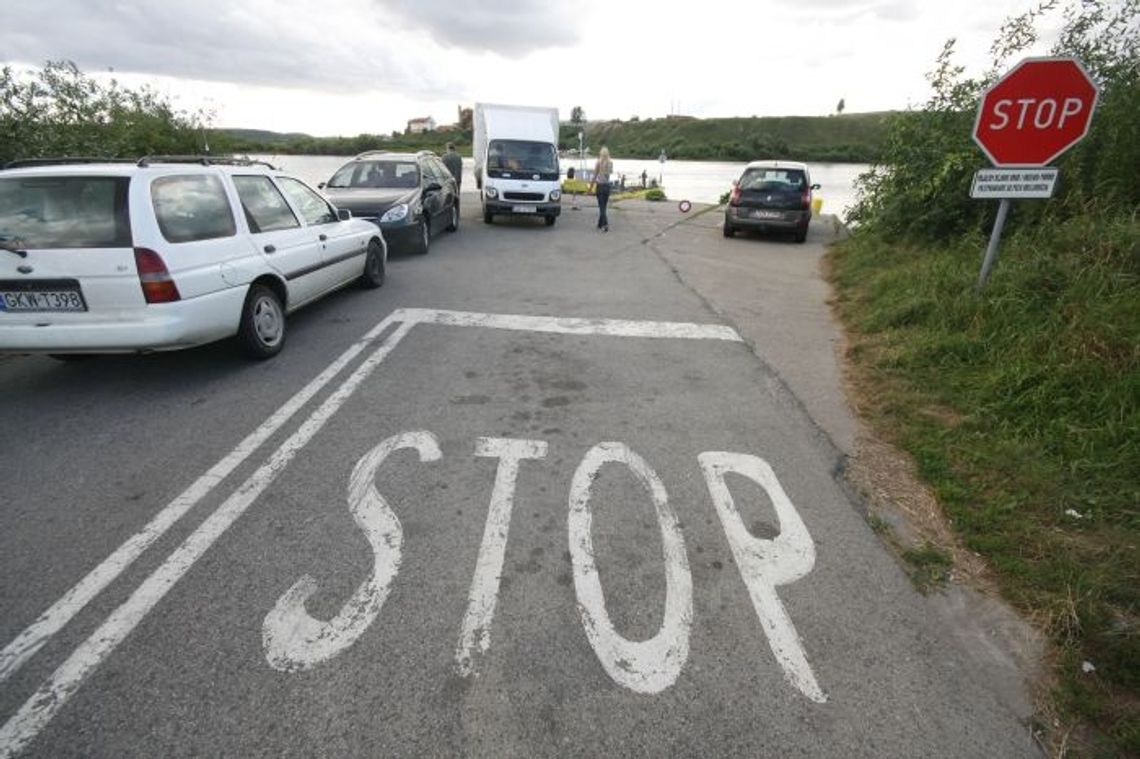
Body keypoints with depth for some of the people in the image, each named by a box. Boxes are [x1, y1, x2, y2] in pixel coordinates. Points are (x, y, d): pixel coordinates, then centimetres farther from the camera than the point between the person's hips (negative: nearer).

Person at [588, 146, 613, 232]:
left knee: (601, 206, -3)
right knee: (603, 206, 14)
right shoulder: (610, 163, 0)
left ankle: (605, 224, -17)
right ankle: (600, 224, 24)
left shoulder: (598, 163, -9)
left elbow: (594, 176, -7)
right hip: (607, 185, 4)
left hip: (600, 185, -4)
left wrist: (591, 187, 1)